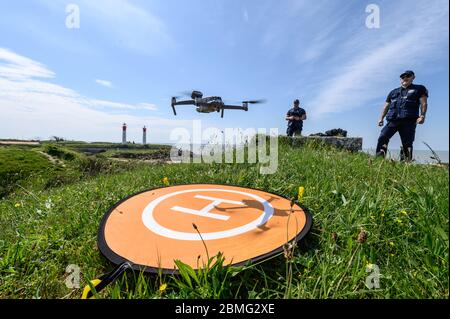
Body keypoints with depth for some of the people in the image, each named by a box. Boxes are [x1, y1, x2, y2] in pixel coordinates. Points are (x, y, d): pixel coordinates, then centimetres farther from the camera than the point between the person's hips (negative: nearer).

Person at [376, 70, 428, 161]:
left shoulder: (419, 89, 16)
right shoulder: (393, 92, 25)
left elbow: (423, 103, 4)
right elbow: (386, 106, 24)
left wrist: (422, 115, -12)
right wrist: (381, 118, 13)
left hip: (409, 121, -2)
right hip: (393, 120, 2)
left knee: (407, 143, -5)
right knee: (382, 137, -18)